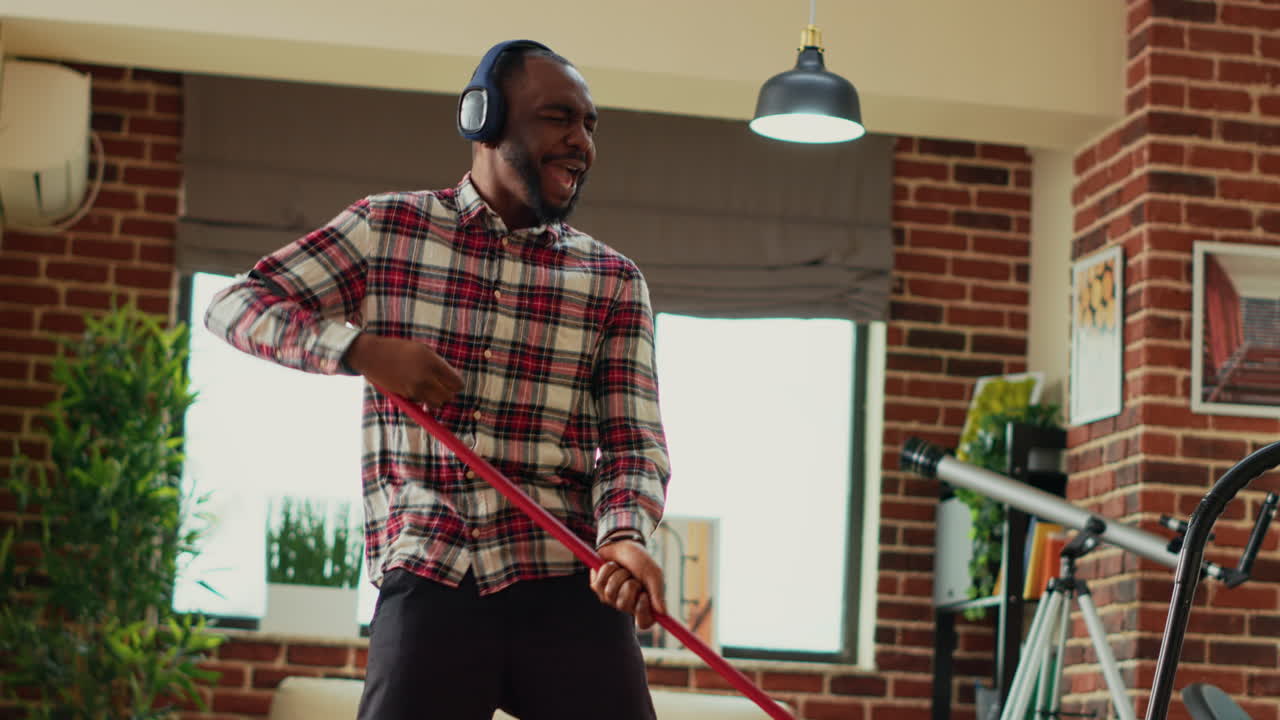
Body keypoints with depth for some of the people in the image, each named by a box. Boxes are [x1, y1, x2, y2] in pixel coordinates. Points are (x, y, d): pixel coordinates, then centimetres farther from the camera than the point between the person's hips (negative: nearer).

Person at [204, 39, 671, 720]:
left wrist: (624, 537, -17)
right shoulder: (385, 228, 8)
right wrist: (360, 347, -10)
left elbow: (634, 440, 5)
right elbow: (232, 306, 6)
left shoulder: (614, 280, 10)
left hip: (571, 590, 2)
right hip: (426, 582, -1)